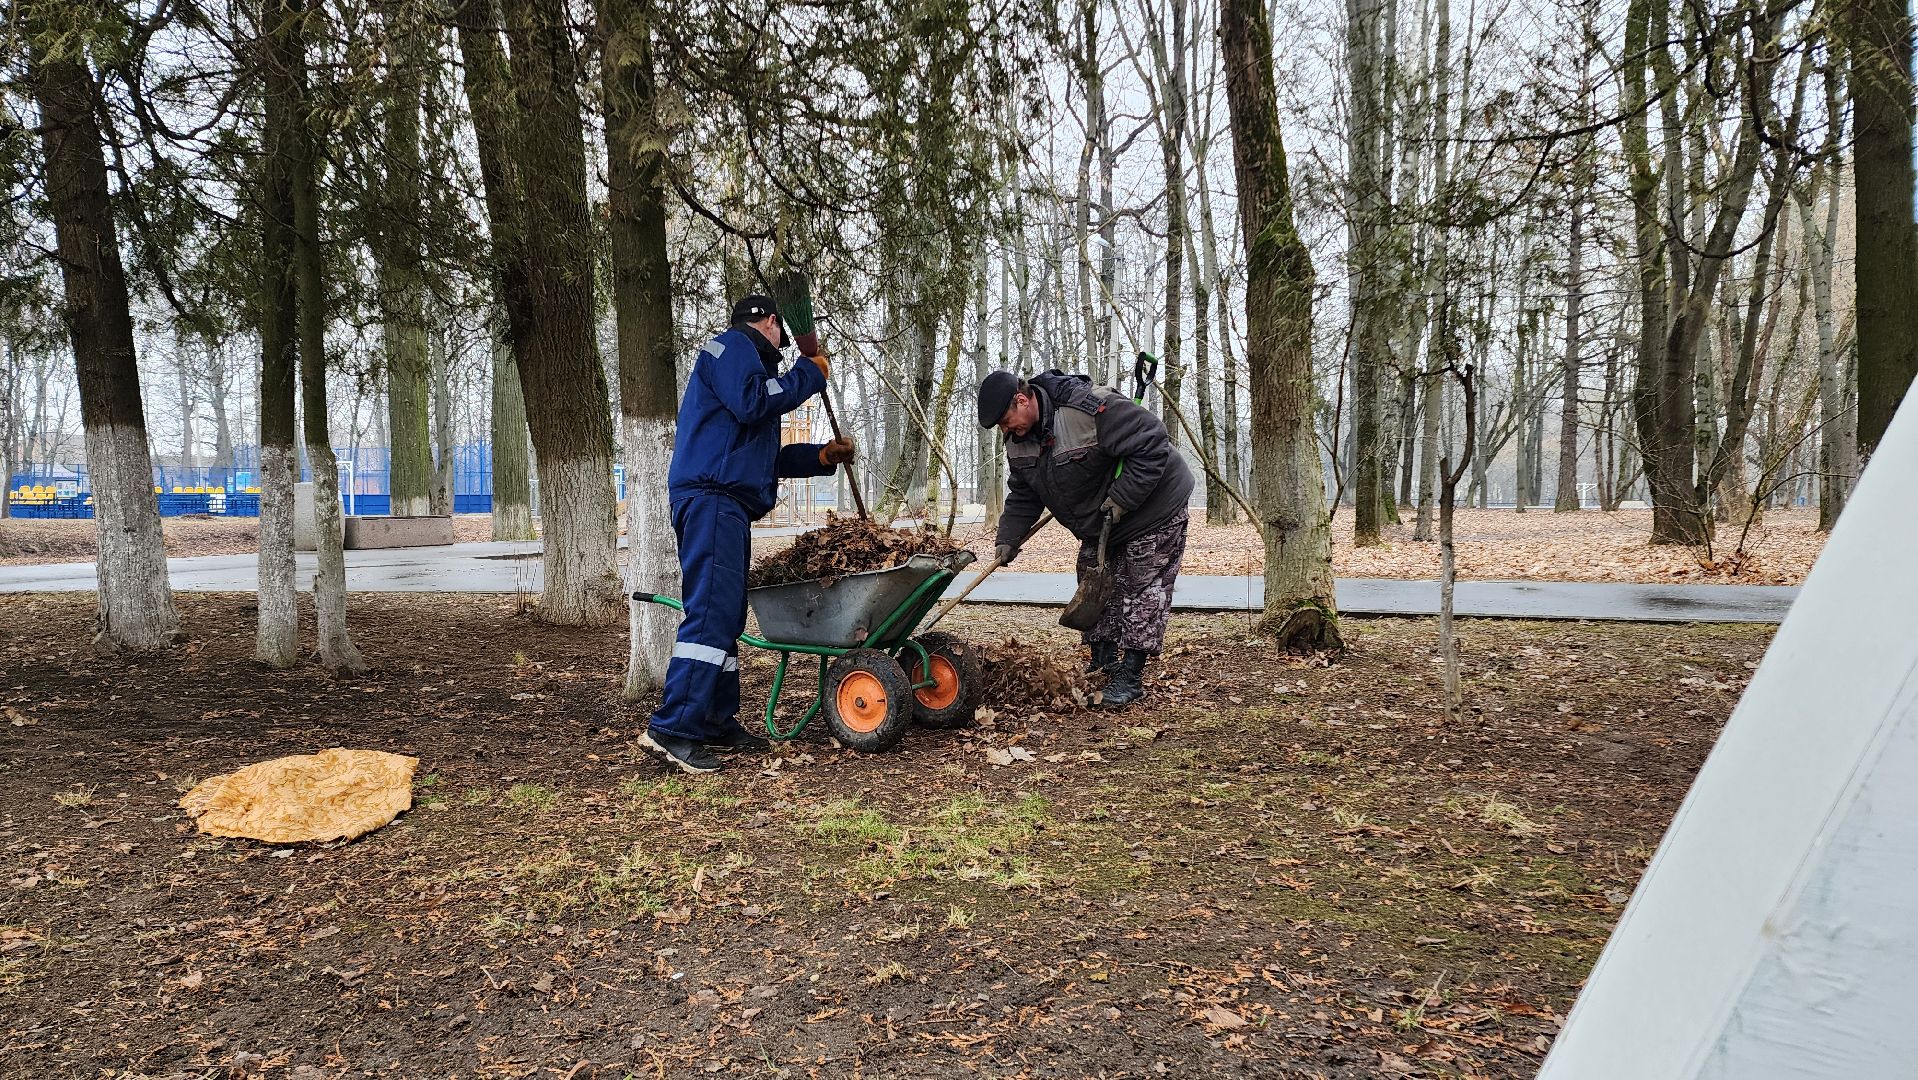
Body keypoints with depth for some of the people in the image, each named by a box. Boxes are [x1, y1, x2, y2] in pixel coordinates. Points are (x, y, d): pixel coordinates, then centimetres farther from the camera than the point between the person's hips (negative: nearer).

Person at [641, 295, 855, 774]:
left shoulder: (745, 358, 32)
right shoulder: (732, 344, 3)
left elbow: (761, 457, 31)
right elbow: (750, 402, -18)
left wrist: (821, 456, 23)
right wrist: (809, 373, -6)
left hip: (728, 504, 11)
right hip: (711, 497, -11)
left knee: (726, 616, 10)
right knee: (712, 612, -18)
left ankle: (719, 722, 15)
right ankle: (672, 728, -21)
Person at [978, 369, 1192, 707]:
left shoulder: (1093, 408, -34)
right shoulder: (1019, 440, -7)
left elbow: (1153, 445, -33)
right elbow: (1023, 496, 3)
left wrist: (1122, 499, -32)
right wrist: (1008, 538, -10)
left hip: (1152, 510, -8)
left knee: (1142, 589, -7)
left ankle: (1130, 676, -2)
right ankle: (1103, 664, 24)